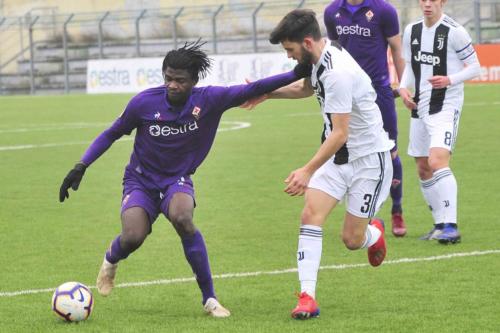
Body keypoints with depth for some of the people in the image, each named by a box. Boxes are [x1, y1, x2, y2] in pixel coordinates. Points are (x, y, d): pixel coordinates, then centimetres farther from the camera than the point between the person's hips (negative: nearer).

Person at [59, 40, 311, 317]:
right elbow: (112, 134, -2)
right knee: (133, 237, -25)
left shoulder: (209, 100, -14)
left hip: (178, 181, 0)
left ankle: (209, 298, -20)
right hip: (141, 181, 0)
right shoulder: (144, 102, -15)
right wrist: (81, 167, -8)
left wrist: (296, 74, -26)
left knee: (182, 219, -34)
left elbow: (251, 90, -16)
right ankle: (110, 260, 18)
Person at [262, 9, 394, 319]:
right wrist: (266, 93, 13)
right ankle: (308, 297, -14)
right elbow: (305, 88, 25)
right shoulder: (321, 57, 0)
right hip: (338, 156, 8)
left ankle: (375, 231, 36)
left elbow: (339, 133, -29)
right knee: (311, 215, -11)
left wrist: (308, 171, -31)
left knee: (352, 240, -2)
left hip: (369, 157, -8)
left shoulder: (338, 73, -29)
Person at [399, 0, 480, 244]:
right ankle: (440, 224, 21)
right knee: (423, 169, 9)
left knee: (437, 161, -22)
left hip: (446, 106, -7)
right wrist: (403, 87, 1)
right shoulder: (411, 31, 9)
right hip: (420, 105, 7)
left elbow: (474, 67, -5)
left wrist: (450, 80, -21)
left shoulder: (454, 32, -10)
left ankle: (450, 226, -23)